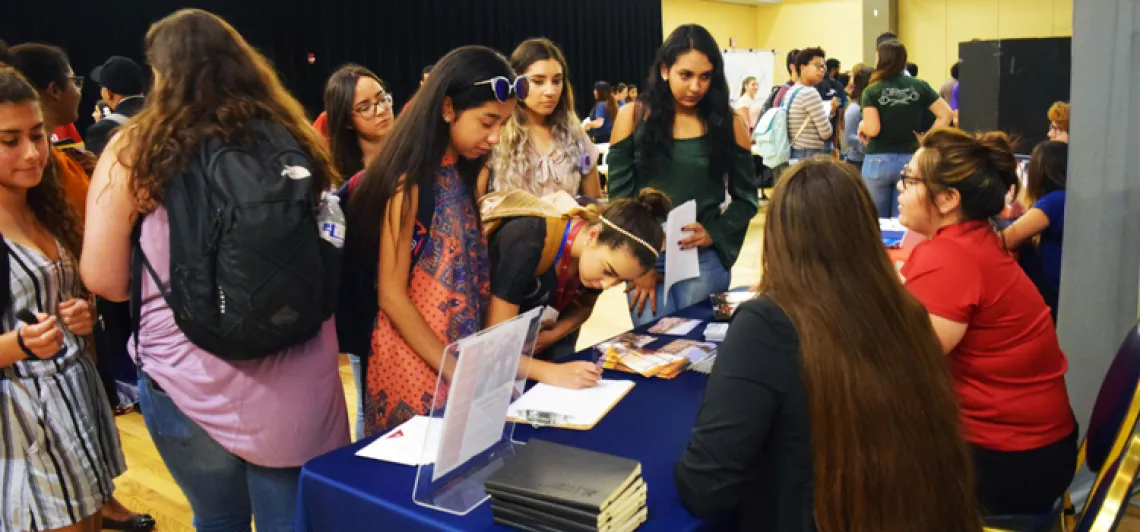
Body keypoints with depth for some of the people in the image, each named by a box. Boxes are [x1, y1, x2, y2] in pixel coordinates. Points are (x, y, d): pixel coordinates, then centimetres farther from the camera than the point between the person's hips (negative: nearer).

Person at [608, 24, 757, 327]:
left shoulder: (729, 123, 2)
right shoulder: (633, 117, 1)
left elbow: (746, 198, 7)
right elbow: (620, 196, 0)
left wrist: (714, 234, -10)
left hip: (704, 259, 0)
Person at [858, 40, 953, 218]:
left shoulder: (872, 91, -7)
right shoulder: (919, 86, 2)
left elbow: (872, 130, -16)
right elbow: (945, 114, 1)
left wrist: (862, 125, 5)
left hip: (878, 161, -3)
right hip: (910, 160, 3)